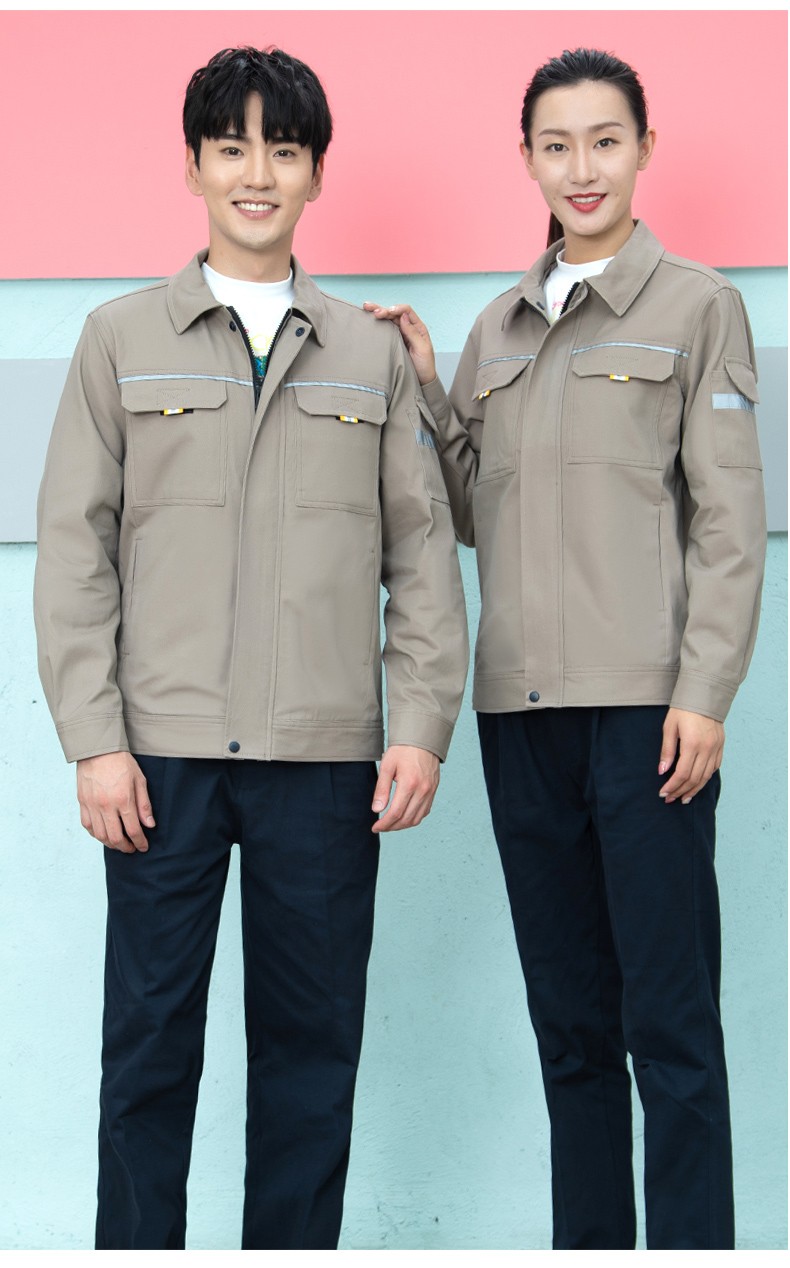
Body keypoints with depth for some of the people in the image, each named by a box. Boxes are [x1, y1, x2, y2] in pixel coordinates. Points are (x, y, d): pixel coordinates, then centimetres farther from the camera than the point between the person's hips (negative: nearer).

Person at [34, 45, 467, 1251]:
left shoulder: (373, 353, 12)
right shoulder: (122, 338, 8)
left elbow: (423, 551, 10)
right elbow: (74, 548, 3)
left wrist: (423, 726, 0)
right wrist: (94, 740, -5)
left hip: (327, 751, 1)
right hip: (164, 749, -1)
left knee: (312, 1040, 7)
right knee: (149, 1039, 4)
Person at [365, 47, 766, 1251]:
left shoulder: (696, 304, 2)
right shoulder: (499, 328, 16)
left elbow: (729, 518, -3)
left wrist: (705, 692, -11)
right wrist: (423, 388, 5)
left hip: (646, 702, -5)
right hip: (523, 704, 5)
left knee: (667, 1016, -4)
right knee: (568, 1016, 11)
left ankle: (691, 1244, 5)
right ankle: (587, 1241, 20)